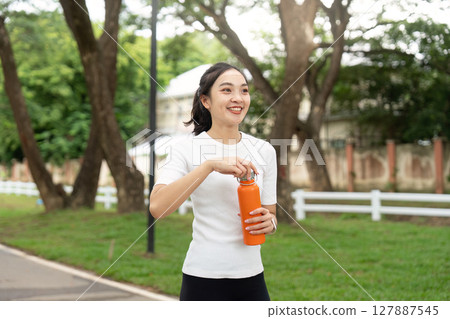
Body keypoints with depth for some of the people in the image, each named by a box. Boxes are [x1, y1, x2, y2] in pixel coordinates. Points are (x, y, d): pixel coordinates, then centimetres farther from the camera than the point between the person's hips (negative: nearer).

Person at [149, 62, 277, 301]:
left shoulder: (264, 151, 7)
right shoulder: (186, 150, -5)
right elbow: (157, 207, -21)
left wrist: (269, 222, -8)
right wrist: (210, 165, -28)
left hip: (251, 278, 4)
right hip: (203, 279, -4)